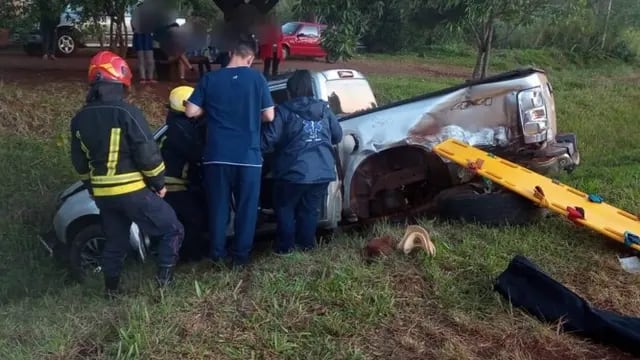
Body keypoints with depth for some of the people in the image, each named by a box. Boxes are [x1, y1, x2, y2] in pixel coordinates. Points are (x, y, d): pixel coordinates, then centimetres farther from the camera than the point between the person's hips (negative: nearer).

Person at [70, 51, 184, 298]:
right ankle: (164, 275, 5)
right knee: (172, 229, 9)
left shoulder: (80, 119, 4)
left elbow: (80, 162, 13)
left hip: (102, 193, 7)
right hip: (133, 190, -7)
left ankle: (112, 287, 33)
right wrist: (159, 183, -4)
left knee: (114, 241, 23)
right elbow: (147, 154, -17)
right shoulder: (126, 112, -17)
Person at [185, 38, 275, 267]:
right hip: (248, 155, -1)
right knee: (246, 207, 9)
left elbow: (191, 111, 1)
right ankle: (241, 255, 14)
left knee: (218, 206, 11)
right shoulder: (257, 78, -1)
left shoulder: (210, 79, 2)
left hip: (217, 155, 2)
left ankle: (218, 254, 17)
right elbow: (269, 116, 0)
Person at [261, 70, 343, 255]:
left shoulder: (284, 111, -6)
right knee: (310, 209, 19)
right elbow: (337, 136, 17)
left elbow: (267, 140, -11)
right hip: (323, 171, 4)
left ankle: (285, 245, 17)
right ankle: (307, 243, 26)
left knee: (284, 208, 15)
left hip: (294, 171, -4)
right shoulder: (324, 109, 9)